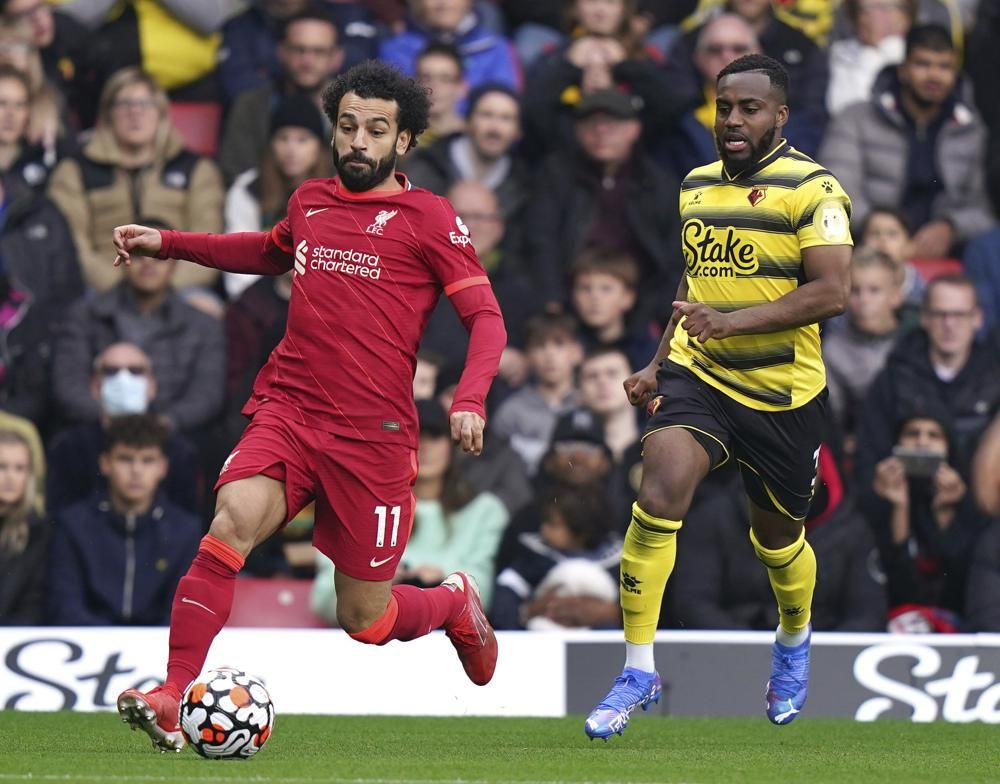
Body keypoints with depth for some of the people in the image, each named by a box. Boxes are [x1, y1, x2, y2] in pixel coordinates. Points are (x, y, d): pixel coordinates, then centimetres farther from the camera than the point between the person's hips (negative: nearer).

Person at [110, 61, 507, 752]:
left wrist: (470, 400, -20)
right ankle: (172, 700, -31)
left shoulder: (428, 217, -1)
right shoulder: (310, 202, 13)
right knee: (233, 520, -28)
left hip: (374, 435, -3)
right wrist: (168, 244, 32)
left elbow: (485, 314, -3)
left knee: (365, 622, 4)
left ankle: (457, 602, 39)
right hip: (287, 412, 3)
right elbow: (273, 253, 36)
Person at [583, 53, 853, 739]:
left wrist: (732, 321, -29)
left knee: (779, 540, 15)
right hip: (697, 374, 3)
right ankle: (638, 671, -17)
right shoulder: (697, 186, 9)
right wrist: (659, 362, 18)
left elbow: (832, 292, -21)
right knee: (660, 494, -23)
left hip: (784, 395, -3)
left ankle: (794, 643, 49)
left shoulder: (812, 188, -11)